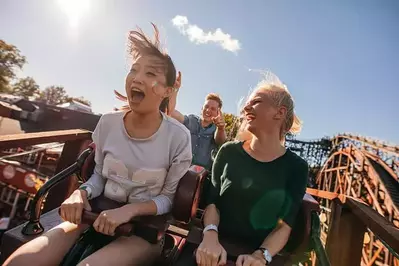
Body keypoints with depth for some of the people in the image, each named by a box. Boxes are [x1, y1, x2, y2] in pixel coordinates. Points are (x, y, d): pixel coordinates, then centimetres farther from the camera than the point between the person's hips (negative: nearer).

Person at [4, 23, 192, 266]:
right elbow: (99, 174, 7)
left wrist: (130, 210, -22)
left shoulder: (178, 137, -17)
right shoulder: (108, 123, -5)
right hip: (100, 213, 4)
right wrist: (82, 193, -13)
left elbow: (170, 198, -7)